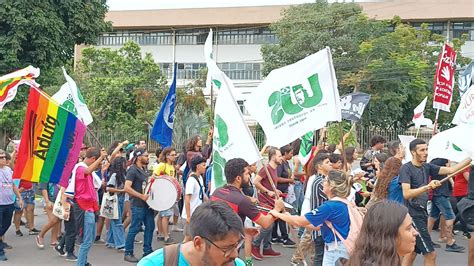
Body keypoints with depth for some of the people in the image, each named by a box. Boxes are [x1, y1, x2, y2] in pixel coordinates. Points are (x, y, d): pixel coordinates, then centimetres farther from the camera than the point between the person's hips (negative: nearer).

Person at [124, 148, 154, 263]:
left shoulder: (144, 169, 12)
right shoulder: (132, 170, -14)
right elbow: (127, 187, -23)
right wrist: (141, 196, -23)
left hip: (147, 204, 9)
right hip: (138, 205, -9)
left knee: (150, 226, 12)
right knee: (134, 229, -2)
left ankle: (147, 251, 23)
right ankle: (128, 253, 9)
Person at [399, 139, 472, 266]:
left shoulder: (427, 167, 7)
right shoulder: (406, 168, -14)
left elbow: (451, 170, 5)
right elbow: (406, 194, -24)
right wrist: (427, 187, -34)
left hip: (422, 213, 8)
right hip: (413, 215, -8)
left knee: (411, 253, 13)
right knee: (430, 254, -5)